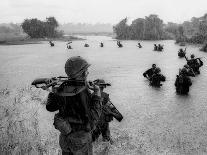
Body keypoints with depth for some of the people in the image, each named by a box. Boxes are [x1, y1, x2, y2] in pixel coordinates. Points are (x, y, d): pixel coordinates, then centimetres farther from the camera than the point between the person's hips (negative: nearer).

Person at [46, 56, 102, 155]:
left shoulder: (63, 89, -8)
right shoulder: (83, 93, -26)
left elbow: (50, 107, 4)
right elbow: (93, 117, -25)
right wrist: (97, 95, -19)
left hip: (65, 137, 6)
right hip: (80, 139, -6)